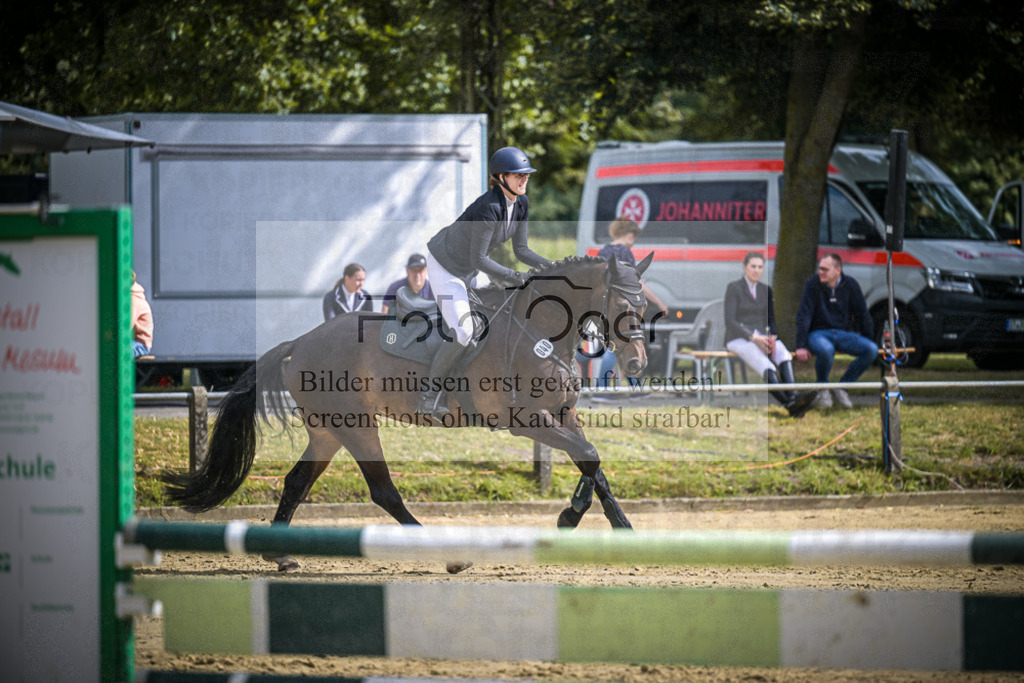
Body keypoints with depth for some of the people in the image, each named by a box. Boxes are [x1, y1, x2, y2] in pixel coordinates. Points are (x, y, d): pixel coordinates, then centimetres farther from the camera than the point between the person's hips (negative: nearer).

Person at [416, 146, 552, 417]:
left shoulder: (521, 204, -8)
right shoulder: (489, 208, -34)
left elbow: (520, 250, -1)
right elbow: (479, 259, -31)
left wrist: (552, 265, -15)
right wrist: (516, 278, -32)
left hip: (472, 271, 9)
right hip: (445, 265, -9)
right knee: (463, 334, -16)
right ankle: (428, 399, -4)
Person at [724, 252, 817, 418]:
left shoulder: (765, 290, 13)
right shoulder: (733, 288, -5)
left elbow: (771, 322, 13)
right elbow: (729, 322, -11)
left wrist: (772, 339, -10)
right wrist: (754, 337, -23)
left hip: (761, 340, 5)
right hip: (738, 340, -5)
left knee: (783, 355, -31)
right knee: (767, 367, -36)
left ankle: (793, 397, -53)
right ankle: (790, 404, -54)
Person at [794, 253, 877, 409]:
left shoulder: (850, 285, 2)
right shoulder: (813, 284, -6)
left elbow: (862, 315, 11)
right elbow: (803, 316, -8)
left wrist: (869, 342, 10)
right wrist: (801, 346, -15)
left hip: (843, 334, 4)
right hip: (818, 333, -4)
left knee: (872, 350, -22)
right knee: (826, 350, -40)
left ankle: (842, 387, -5)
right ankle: (822, 388, -10)